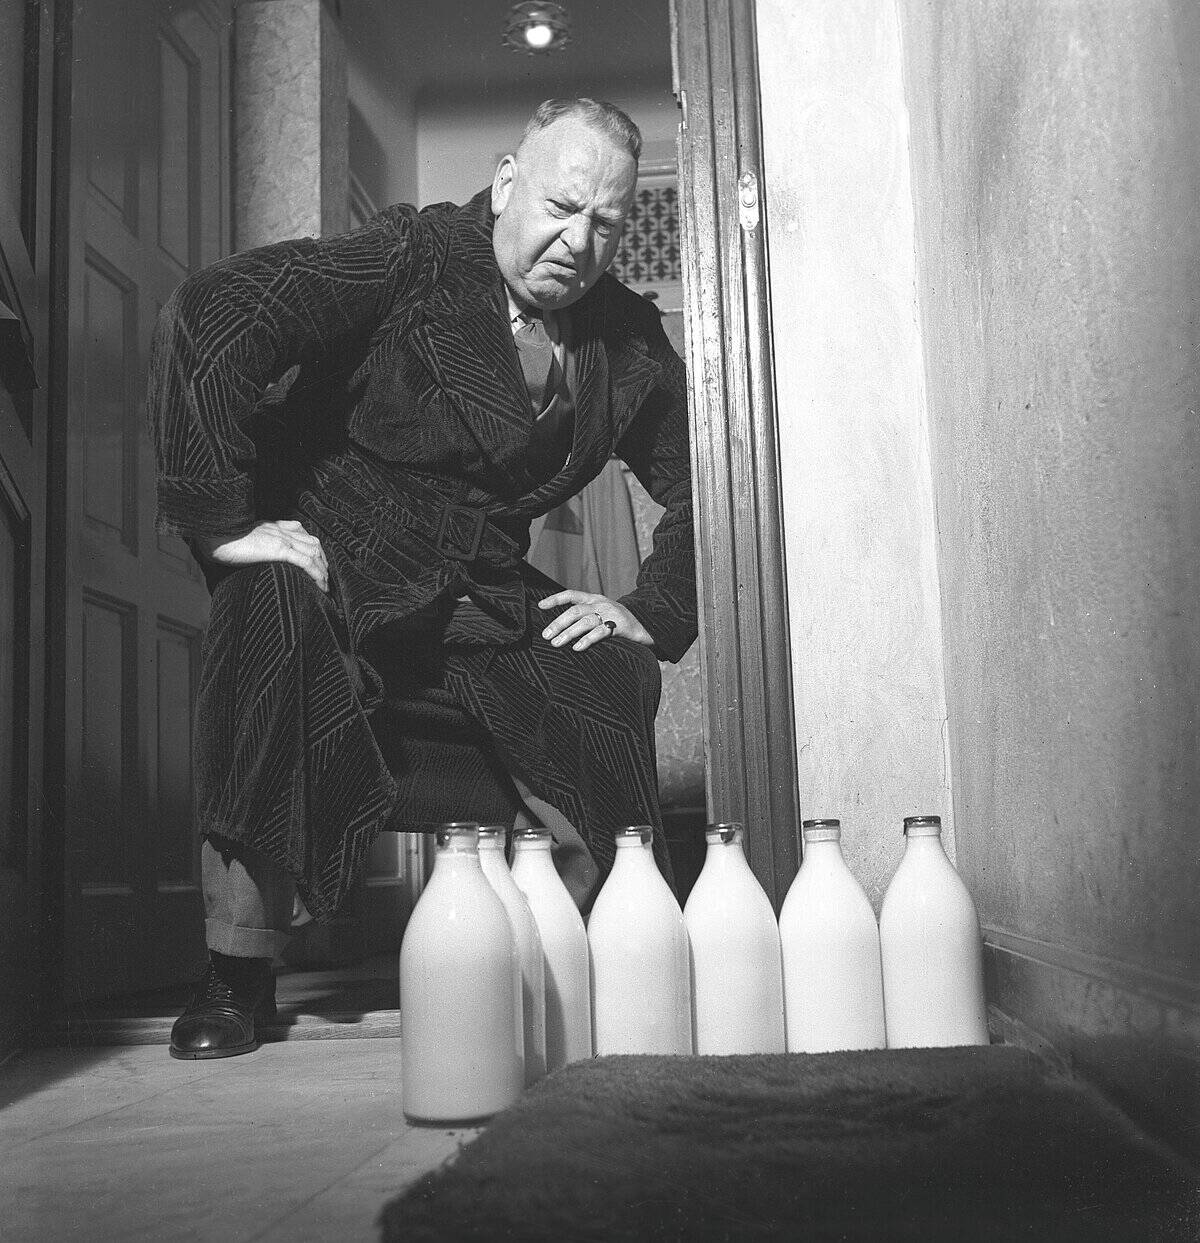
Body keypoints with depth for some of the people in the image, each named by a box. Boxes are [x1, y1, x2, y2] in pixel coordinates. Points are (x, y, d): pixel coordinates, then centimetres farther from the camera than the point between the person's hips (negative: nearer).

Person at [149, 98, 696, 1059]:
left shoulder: (628, 339, 4)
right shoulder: (415, 259, -14)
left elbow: (703, 482, 15)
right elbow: (205, 319, -24)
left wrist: (653, 609, 2)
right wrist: (223, 520, -25)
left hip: (482, 589, 5)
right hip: (327, 557, -4)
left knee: (614, 687, -18)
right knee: (273, 619, -37)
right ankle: (238, 977, -22)